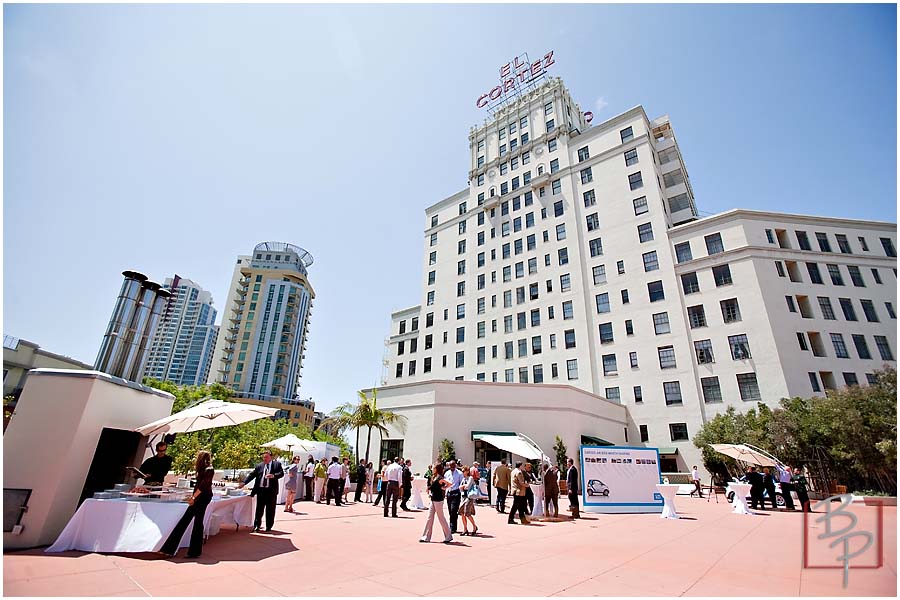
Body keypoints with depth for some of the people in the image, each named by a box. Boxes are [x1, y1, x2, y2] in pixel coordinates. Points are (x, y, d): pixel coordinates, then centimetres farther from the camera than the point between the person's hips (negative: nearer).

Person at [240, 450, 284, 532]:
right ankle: (257, 525, 19)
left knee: (270, 509, 6)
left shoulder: (277, 464, 3)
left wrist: (273, 475, -21)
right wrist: (244, 483, -3)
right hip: (260, 490, 2)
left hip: (271, 490, -2)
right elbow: (252, 475, 8)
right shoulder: (259, 466, 12)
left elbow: (281, 473, -5)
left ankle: (269, 526, 18)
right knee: (259, 509, 6)